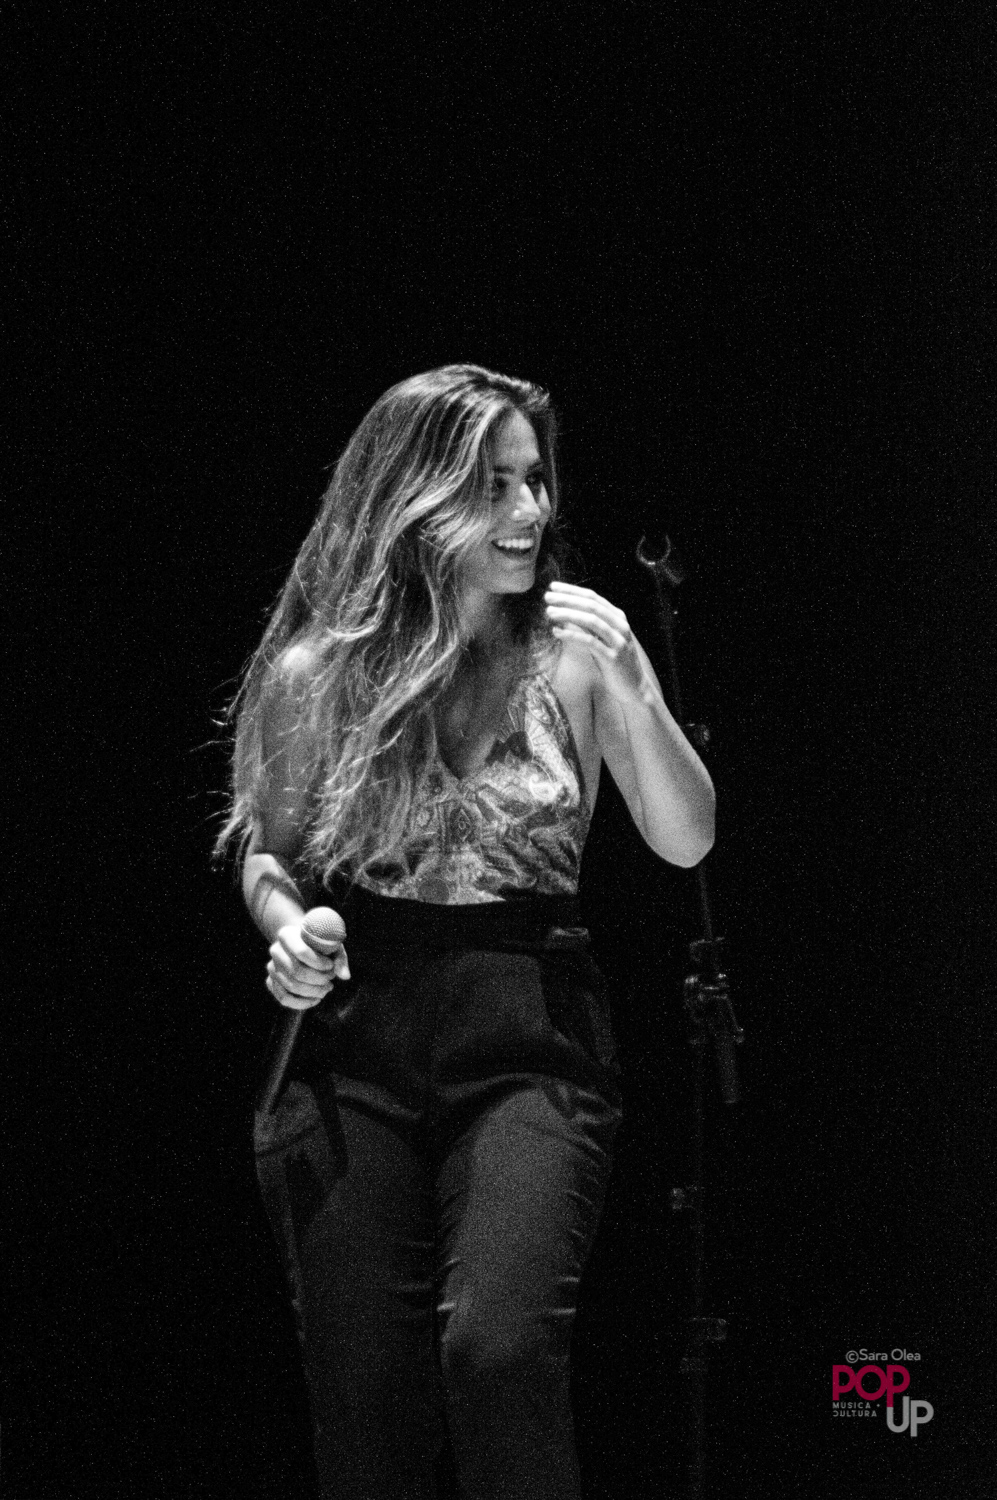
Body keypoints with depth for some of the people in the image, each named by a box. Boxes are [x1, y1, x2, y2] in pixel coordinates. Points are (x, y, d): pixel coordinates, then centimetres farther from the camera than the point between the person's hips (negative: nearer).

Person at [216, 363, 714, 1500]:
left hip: (528, 1035, -1)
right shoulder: (318, 673, 2)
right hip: (356, 1042, 1)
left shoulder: (572, 649, 1)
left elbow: (686, 842, -1)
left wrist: (625, 688, -14)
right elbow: (267, 852, 16)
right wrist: (283, 926, -5)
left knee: (498, 1343, -26)